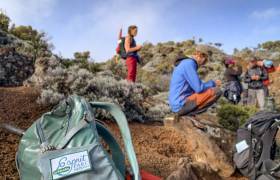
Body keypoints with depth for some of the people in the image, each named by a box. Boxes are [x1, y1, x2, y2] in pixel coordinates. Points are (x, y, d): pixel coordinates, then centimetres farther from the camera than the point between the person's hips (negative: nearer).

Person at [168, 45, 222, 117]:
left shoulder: (185, 64, 18)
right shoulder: (189, 64, -14)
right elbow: (199, 88, -19)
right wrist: (213, 83, -1)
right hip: (182, 104, -10)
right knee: (216, 91, -12)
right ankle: (185, 112, -8)